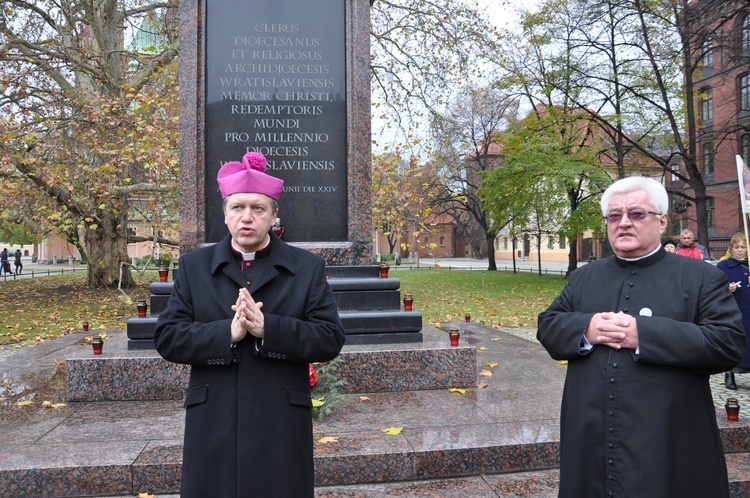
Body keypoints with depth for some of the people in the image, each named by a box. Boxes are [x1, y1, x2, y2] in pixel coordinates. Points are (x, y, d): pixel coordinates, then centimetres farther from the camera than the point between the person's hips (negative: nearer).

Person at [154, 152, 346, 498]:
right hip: (212, 428, 1)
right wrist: (227, 332, -17)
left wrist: (267, 327, -20)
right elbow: (166, 337, 0)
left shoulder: (307, 267, 2)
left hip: (283, 429, -1)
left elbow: (331, 338, -5)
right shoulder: (193, 267, 7)